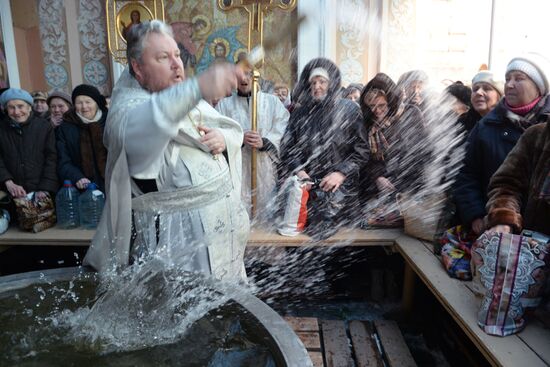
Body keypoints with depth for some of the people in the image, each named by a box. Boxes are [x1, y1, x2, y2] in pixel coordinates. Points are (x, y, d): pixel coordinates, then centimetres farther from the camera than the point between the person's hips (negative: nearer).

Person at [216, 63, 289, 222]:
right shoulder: (224, 104, 10)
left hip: (265, 167, 1)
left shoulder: (272, 101, 10)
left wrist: (264, 142, -16)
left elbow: (282, 129, 0)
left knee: (265, 211, 4)